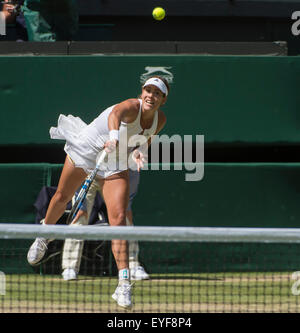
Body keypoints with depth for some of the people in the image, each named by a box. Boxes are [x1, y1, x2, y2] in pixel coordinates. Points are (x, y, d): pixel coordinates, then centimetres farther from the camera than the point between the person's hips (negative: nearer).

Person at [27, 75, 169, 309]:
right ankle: (44, 236, 53)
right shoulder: (131, 107, -30)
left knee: (119, 218, -15)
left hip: (115, 165, 3)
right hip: (85, 150, -3)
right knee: (62, 198, 18)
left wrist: (141, 151, -16)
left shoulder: (160, 119, -10)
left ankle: (124, 285, -21)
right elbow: (115, 114, -53)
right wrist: (114, 137, -75)